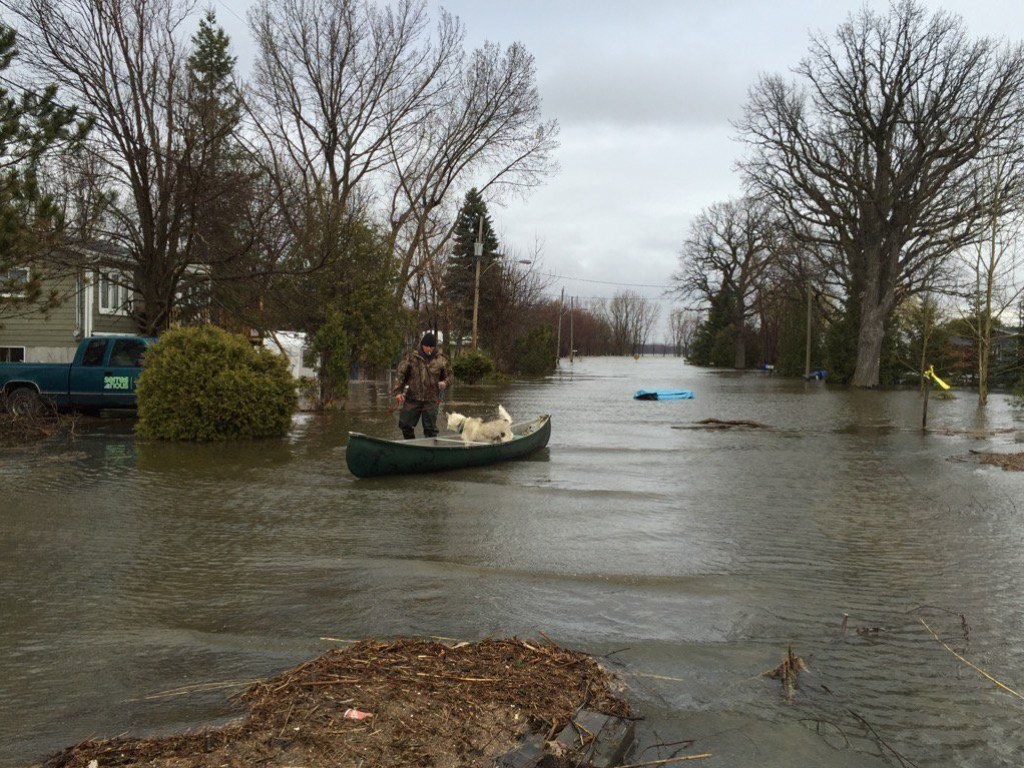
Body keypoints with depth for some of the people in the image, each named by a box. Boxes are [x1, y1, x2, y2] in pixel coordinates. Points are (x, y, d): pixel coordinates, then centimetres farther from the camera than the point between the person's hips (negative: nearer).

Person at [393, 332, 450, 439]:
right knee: (405, 424, 6)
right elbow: (401, 374, 0)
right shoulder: (412, 357, -3)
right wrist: (398, 391, -8)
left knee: (430, 428, 5)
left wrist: (444, 382, -11)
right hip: (412, 398, 0)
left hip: (431, 400, 0)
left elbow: (447, 376, 12)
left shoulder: (441, 359, 1)